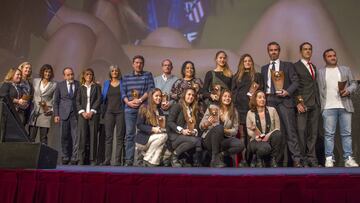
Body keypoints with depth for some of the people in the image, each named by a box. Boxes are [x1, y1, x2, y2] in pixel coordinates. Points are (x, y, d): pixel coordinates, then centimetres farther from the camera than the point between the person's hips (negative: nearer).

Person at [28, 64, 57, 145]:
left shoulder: (54, 85, 5)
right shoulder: (35, 81, 11)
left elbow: (54, 100, 6)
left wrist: (51, 110, -6)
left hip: (46, 113, -2)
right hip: (34, 111, 2)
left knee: (43, 138, -1)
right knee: (31, 137, -1)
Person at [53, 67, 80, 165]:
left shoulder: (79, 84, 5)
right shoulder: (60, 85, 8)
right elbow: (56, 101, 9)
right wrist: (56, 114, 2)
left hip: (76, 113, -1)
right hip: (64, 114, 1)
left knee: (76, 137, -3)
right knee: (64, 137, 5)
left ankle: (74, 158, 4)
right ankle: (65, 157, 17)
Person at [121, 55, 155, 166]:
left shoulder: (148, 75, 10)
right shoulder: (126, 77, 17)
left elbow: (150, 90, -2)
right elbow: (123, 92, 9)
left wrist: (140, 100, -12)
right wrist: (128, 102, -8)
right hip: (130, 109, 2)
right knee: (129, 135, 1)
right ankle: (129, 160, 5)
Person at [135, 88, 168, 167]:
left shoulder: (160, 110, 15)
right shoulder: (144, 108, -5)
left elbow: (162, 126, 14)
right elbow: (139, 125, -12)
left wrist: (162, 127, -9)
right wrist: (152, 129, -22)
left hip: (155, 136, 7)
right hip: (143, 138, -7)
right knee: (162, 136, -27)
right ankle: (146, 159, -13)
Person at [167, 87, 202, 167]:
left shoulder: (195, 110, 20)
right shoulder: (177, 106, 1)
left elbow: (196, 125, 15)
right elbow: (170, 122, -7)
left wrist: (194, 131, -8)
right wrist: (181, 130, -18)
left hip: (189, 136, 5)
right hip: (175, 135, -5)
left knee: (199, 140, -29)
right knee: (196, 141, -32)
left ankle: (197, 164, -17)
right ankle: (174, 155, -13)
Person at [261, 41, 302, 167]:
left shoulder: (288, 65, 12)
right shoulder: (264, 68, 21)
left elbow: (295, 81, 3)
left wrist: (287, 92, -12)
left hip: (284, 99, -3)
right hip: (269, 100, 3)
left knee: (290, 129, -8)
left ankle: (296, 159, -6)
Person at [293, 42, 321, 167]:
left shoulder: (314, 67, 22)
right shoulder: (296, 66, 2)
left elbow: (315, 84, 20)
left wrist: (318, 101, 11)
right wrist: (298, 102, -14)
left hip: (315, 103, 6)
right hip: (303, 102, -6)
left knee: (313, 132, 5)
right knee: (302, 131, -7)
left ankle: (311, 158, 10)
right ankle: (302, 159, -1)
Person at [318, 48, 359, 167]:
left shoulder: (346, 69, 16)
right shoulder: (320, 72, 11)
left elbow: (354, 83, 12)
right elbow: (319, 90, 5)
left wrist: (348, 90, -9)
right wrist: (321, 105, -3)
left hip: (345, 106, 2)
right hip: (328, 107, -2)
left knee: (346, 133, 1)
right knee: (329, 134, -2)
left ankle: (348, 158, 6)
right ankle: (329, 158, 1)